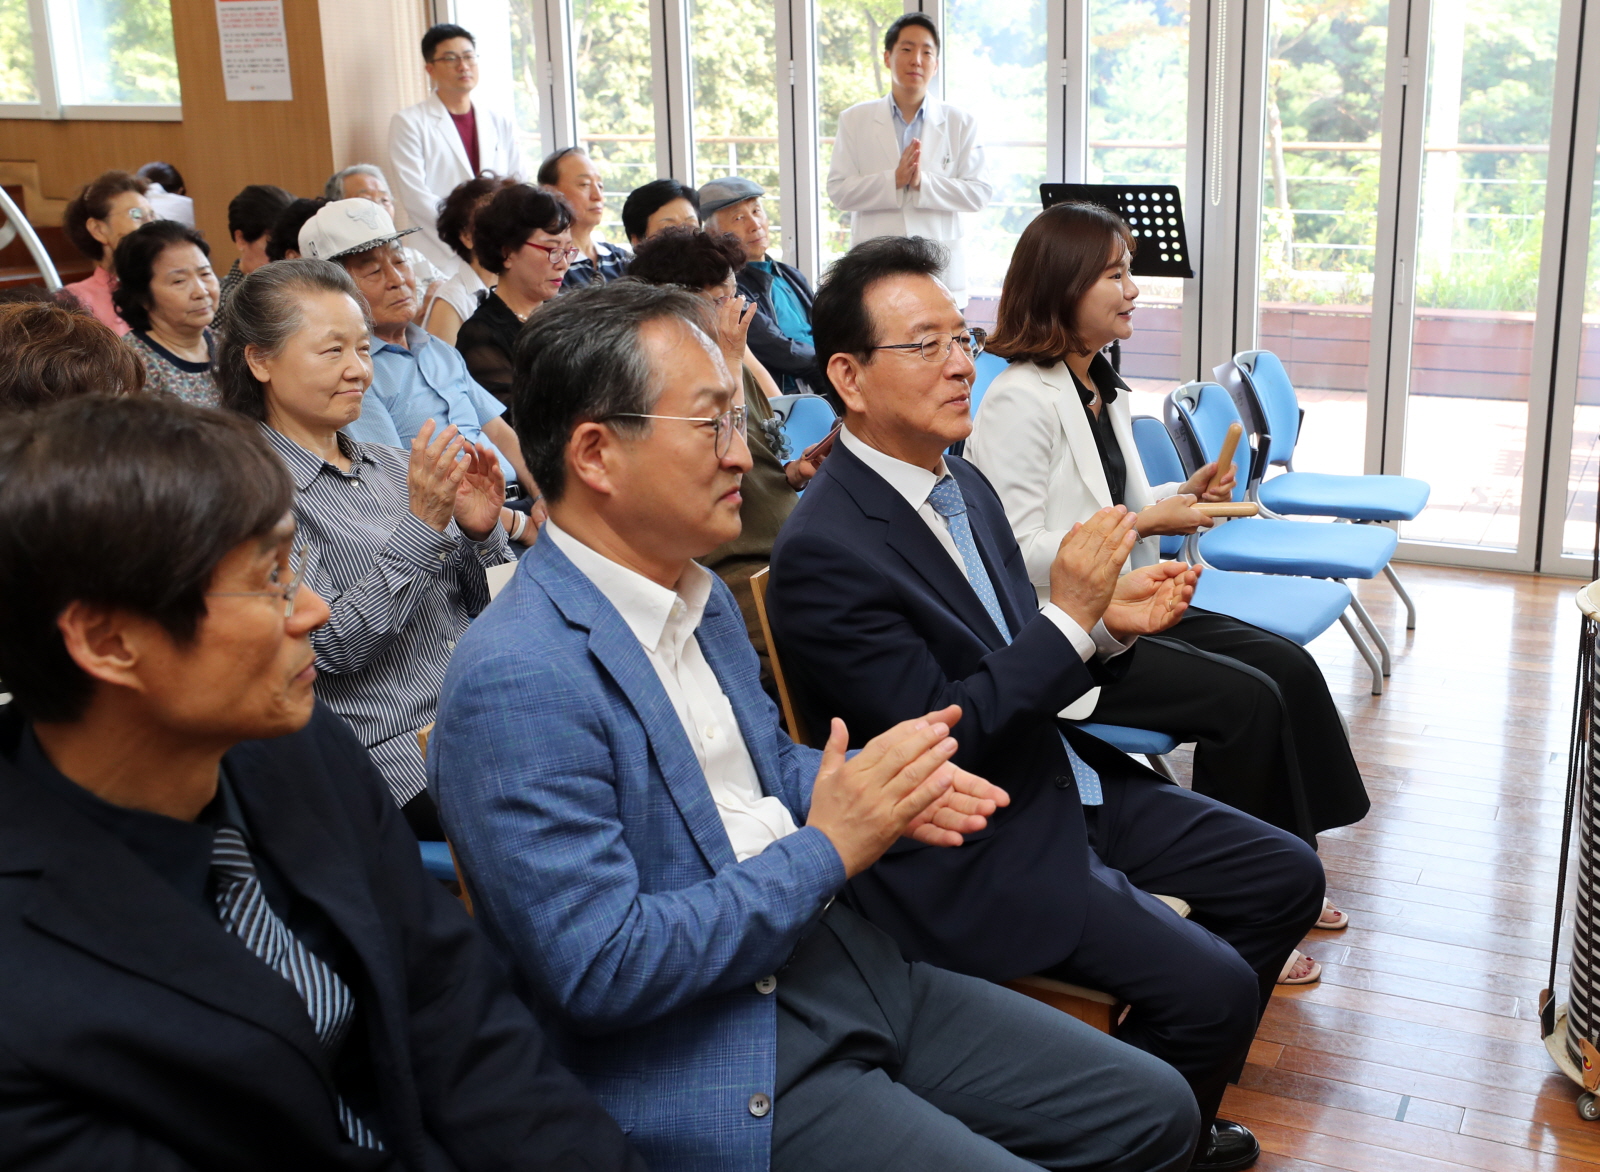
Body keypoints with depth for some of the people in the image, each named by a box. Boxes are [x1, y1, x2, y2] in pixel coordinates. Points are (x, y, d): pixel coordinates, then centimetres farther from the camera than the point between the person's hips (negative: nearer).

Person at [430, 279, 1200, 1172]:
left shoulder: (700, 594, 7)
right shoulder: (517, 681, -21)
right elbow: (600, 971, -23)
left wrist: (888, 792, 1)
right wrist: (828, 848, -18)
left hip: (837, 961, 8)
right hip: (711, 1060, -8)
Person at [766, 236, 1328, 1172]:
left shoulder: (965, 486, 7)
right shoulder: (825, 550, -22)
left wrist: (1110, 623, -7)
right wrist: (1070, 617, -24)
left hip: (1061, 780, 9)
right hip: (967, 853, -9)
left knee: (1286, 877, 10)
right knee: (1212, 988, -15)